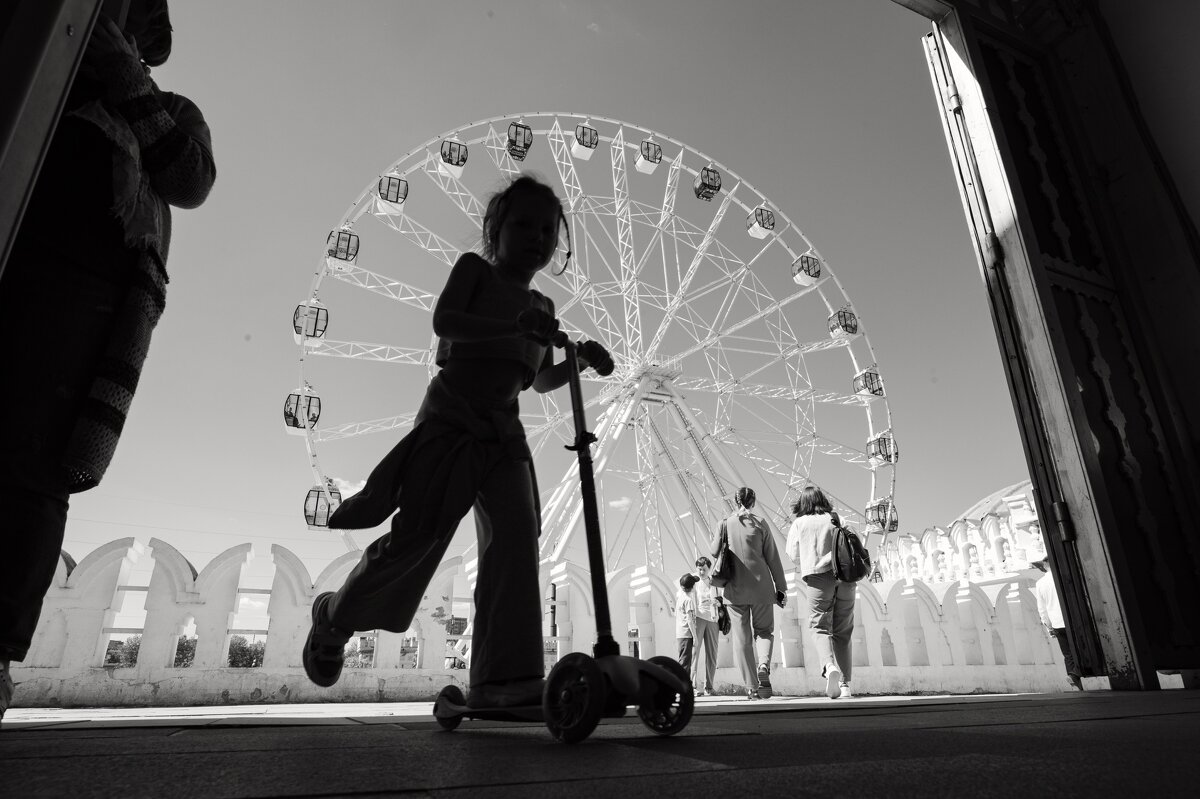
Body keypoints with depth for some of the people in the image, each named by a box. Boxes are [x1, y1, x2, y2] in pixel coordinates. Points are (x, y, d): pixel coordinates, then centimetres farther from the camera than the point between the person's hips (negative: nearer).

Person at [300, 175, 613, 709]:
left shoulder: (542, 307, 19)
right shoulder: (474, 269, 5)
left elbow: (541, 379, 23)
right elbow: (443, 320, -13)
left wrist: (580, 360, 5)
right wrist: (514, 325, -27)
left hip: (503, 430, 6)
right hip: (450, 417, -5)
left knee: (516, 540, -10)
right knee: (419, 535, -6)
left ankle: (505, 679, -8)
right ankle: (335, 614, 23)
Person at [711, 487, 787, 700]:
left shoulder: (725, 525, 2)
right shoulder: (760, 523, 0)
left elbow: (715, 552, 0)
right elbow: (773, 557, 0)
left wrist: (712, 539, 21)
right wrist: (781, 587, 5)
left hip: (735, 589, 0)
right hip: (761, 587, 0)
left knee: (742, 638, 7)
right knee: (764, 631, 16)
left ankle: (751, 686, 4)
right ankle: (764, 665, -12)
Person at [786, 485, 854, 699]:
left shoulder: (799, 523, 7)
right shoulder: (835, 519, 14)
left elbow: (793, 553, 5)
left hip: (819, 577, -3)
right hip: (845, 575, 3)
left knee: (820, 626, 3)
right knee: (843, 632, 10)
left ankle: (829, 667, -24)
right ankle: (845, 685, 9)